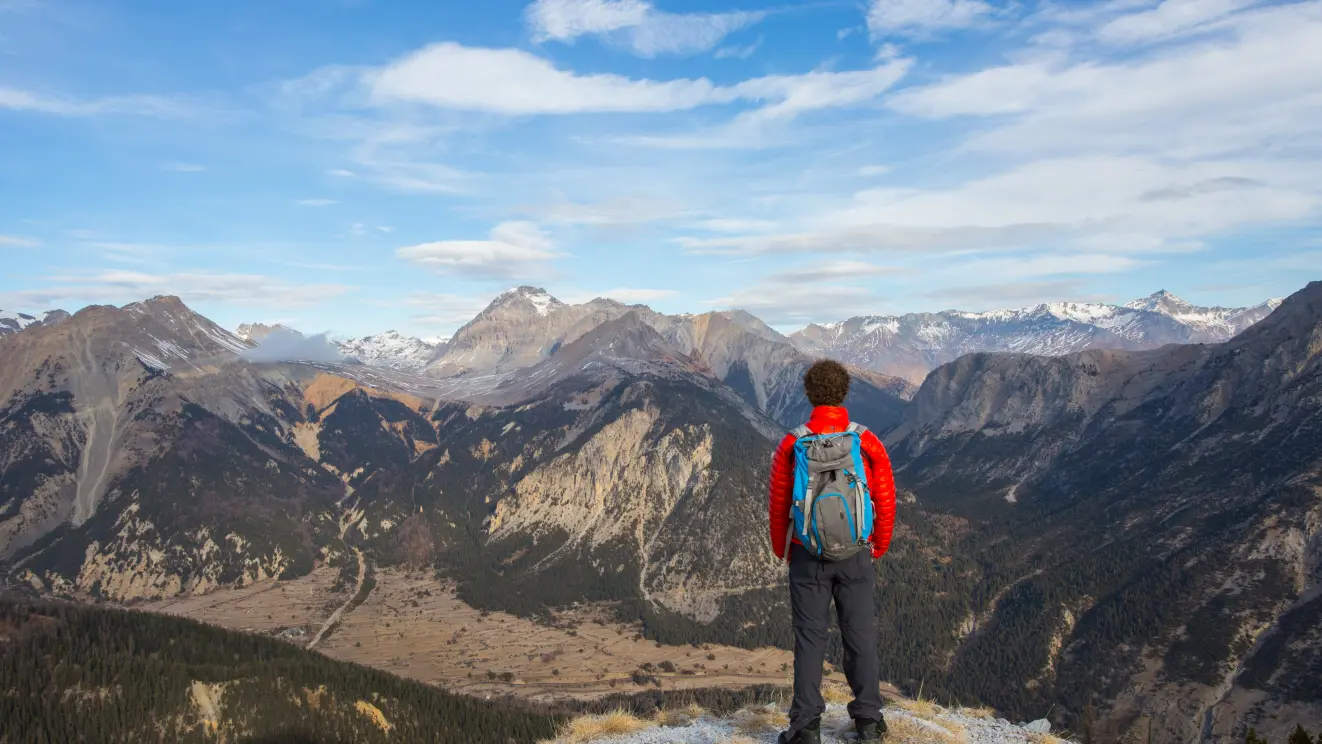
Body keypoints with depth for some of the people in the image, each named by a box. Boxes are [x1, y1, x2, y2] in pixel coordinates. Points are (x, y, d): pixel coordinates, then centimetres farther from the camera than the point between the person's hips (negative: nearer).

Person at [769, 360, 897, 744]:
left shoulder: (791, 445, -8)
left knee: (810, 636, 7)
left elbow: (778, 505, -1)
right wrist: (877, 548, 15)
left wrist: (781, 550, 13)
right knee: (860, 634, 12)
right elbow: (886, 501, 0)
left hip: (807, 556, 0)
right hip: (856, 555, 1)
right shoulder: (868, 444, -7)